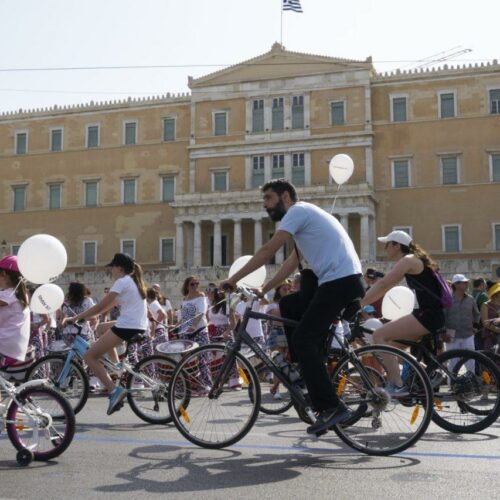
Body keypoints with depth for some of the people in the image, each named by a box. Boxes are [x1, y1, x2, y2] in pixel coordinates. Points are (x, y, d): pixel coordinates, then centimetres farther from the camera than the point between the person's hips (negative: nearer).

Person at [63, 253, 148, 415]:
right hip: (140, 327, 10)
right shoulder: (134, 282, 21)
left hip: (127, 327, -10)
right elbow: (109, 306, 22)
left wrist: (75, 318, -3)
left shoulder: (122, 282, -7)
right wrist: (87, 316, 19)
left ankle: (114, 389, -19)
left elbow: (101, 307, -10)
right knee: (104, 330, 36)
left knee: (90, 356, -5)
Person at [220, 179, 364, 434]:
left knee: (303, 340, -10)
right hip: (346, 281, 10)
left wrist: (233, 279, -7)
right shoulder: (305, 215, 25)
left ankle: (331, 407, -12)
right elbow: (292, 262, 24)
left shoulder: (298, 210, -4)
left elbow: (267, 251, -11)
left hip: (340, 282, -10)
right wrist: (263, 289, 19)